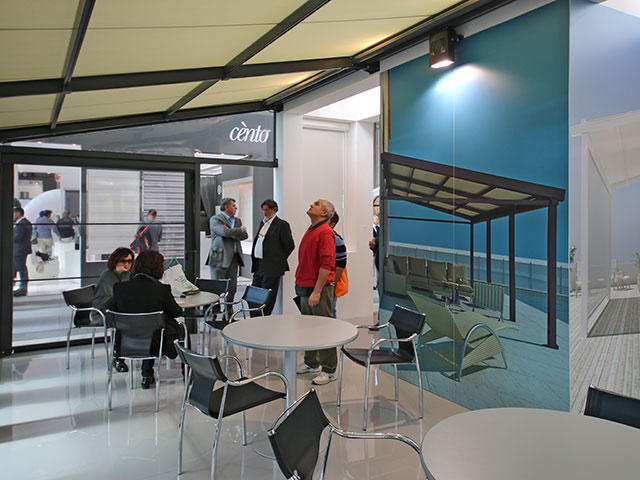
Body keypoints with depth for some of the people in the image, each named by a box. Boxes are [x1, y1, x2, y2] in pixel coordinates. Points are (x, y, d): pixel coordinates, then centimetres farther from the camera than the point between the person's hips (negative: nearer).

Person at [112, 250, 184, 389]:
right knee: (180, 328, 25)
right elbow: (177, 312, -5)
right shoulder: (161, 289, -21)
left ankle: (147, 376, 39)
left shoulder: (119, 287, -10)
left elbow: (115, 313, 5)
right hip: (155, 344, -4)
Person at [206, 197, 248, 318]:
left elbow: (245, 235, 3)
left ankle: (228, 312, 19)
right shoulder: (215, 219, -4)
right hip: (219, 258, -6)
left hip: (233, 258, 6)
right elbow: (226, 232, -21)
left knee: (232, 288, 8)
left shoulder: (237, 220, 16)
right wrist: (240, 229, -6)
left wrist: (231, 232, -13)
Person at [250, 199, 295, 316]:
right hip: (258, 265, 8)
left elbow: (290, 245, -9)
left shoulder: (282, 224, -10)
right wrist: (254, 258, 17)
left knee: (267, 297, -2)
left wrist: (279, 259, -1)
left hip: (271, 267, -8)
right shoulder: (263, 223, 15)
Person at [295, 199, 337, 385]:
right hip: (305, 287, 9)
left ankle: (329, 370, 9)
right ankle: (311, 363, 30)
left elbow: (326, 264, -21)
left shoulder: (325, 232, -14)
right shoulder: (310, 230, 16)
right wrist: (300, 284, 20)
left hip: (319, 289, -9)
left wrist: (317, 291, -22)